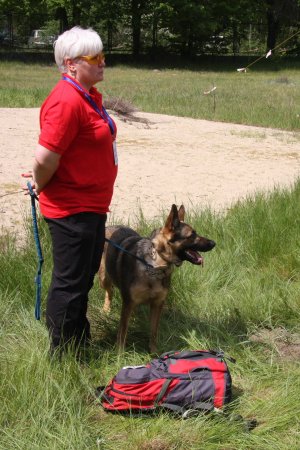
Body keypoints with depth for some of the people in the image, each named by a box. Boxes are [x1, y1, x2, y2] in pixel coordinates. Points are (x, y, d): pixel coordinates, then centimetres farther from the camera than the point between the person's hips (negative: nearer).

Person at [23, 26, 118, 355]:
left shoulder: (90, 95, 9)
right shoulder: (66, 101, -23)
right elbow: (45, 158, -28)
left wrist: (44, 179, 10)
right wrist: (42, 186, -10)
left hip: (91, 206, 10)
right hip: (72, 210, -10)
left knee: (85, 278, 22)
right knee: (69, 283, 3)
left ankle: (80, 341, 39)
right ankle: (62, 356, 18)